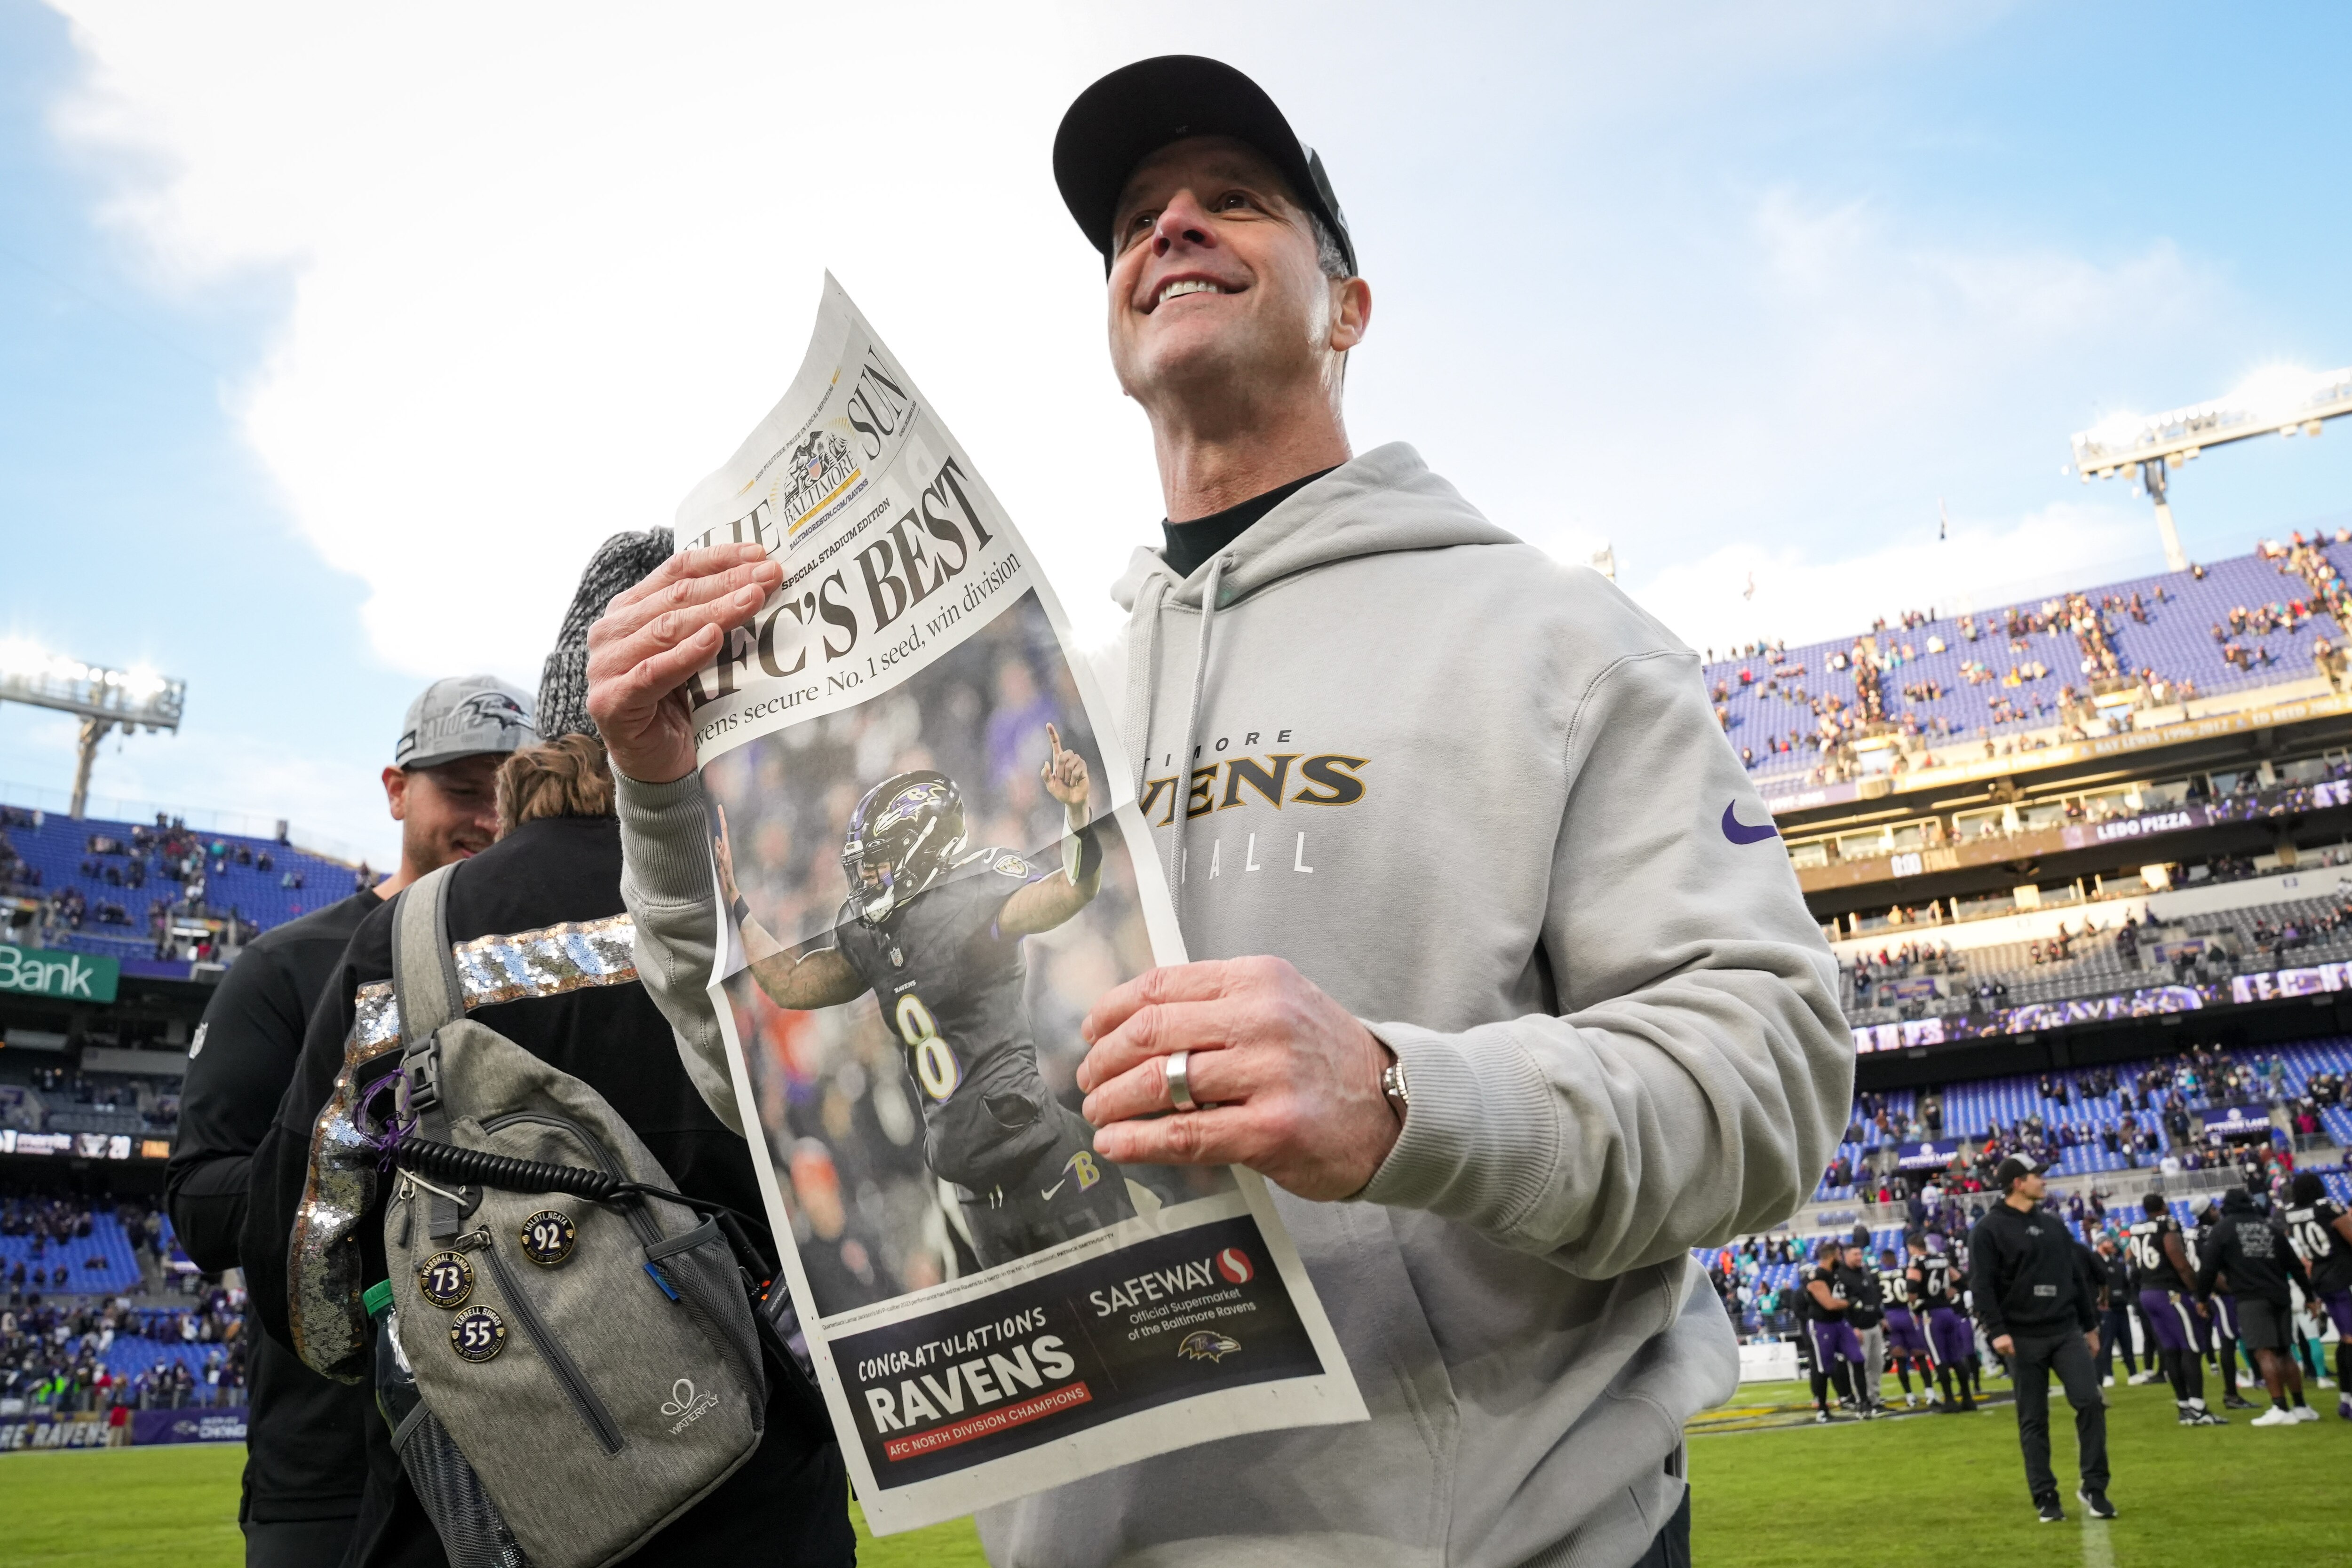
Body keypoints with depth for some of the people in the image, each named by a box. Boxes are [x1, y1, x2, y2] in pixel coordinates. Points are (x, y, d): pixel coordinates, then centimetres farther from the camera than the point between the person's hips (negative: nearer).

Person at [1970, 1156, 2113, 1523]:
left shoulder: (2055, 1225, 13)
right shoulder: (1989, 1230, -6)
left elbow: (2077, 1277, 19)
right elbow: (1984, 1286, -11)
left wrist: (2090, 1325, 18)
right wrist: (1997, 1331, -19)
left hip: (2067, 1332, 4)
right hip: (2023, 1339, -4)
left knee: (2090, 1402, -7)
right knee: (2033, 1421, 3)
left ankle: (2094, 1488, 7)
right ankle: (2046, 1498, 11)